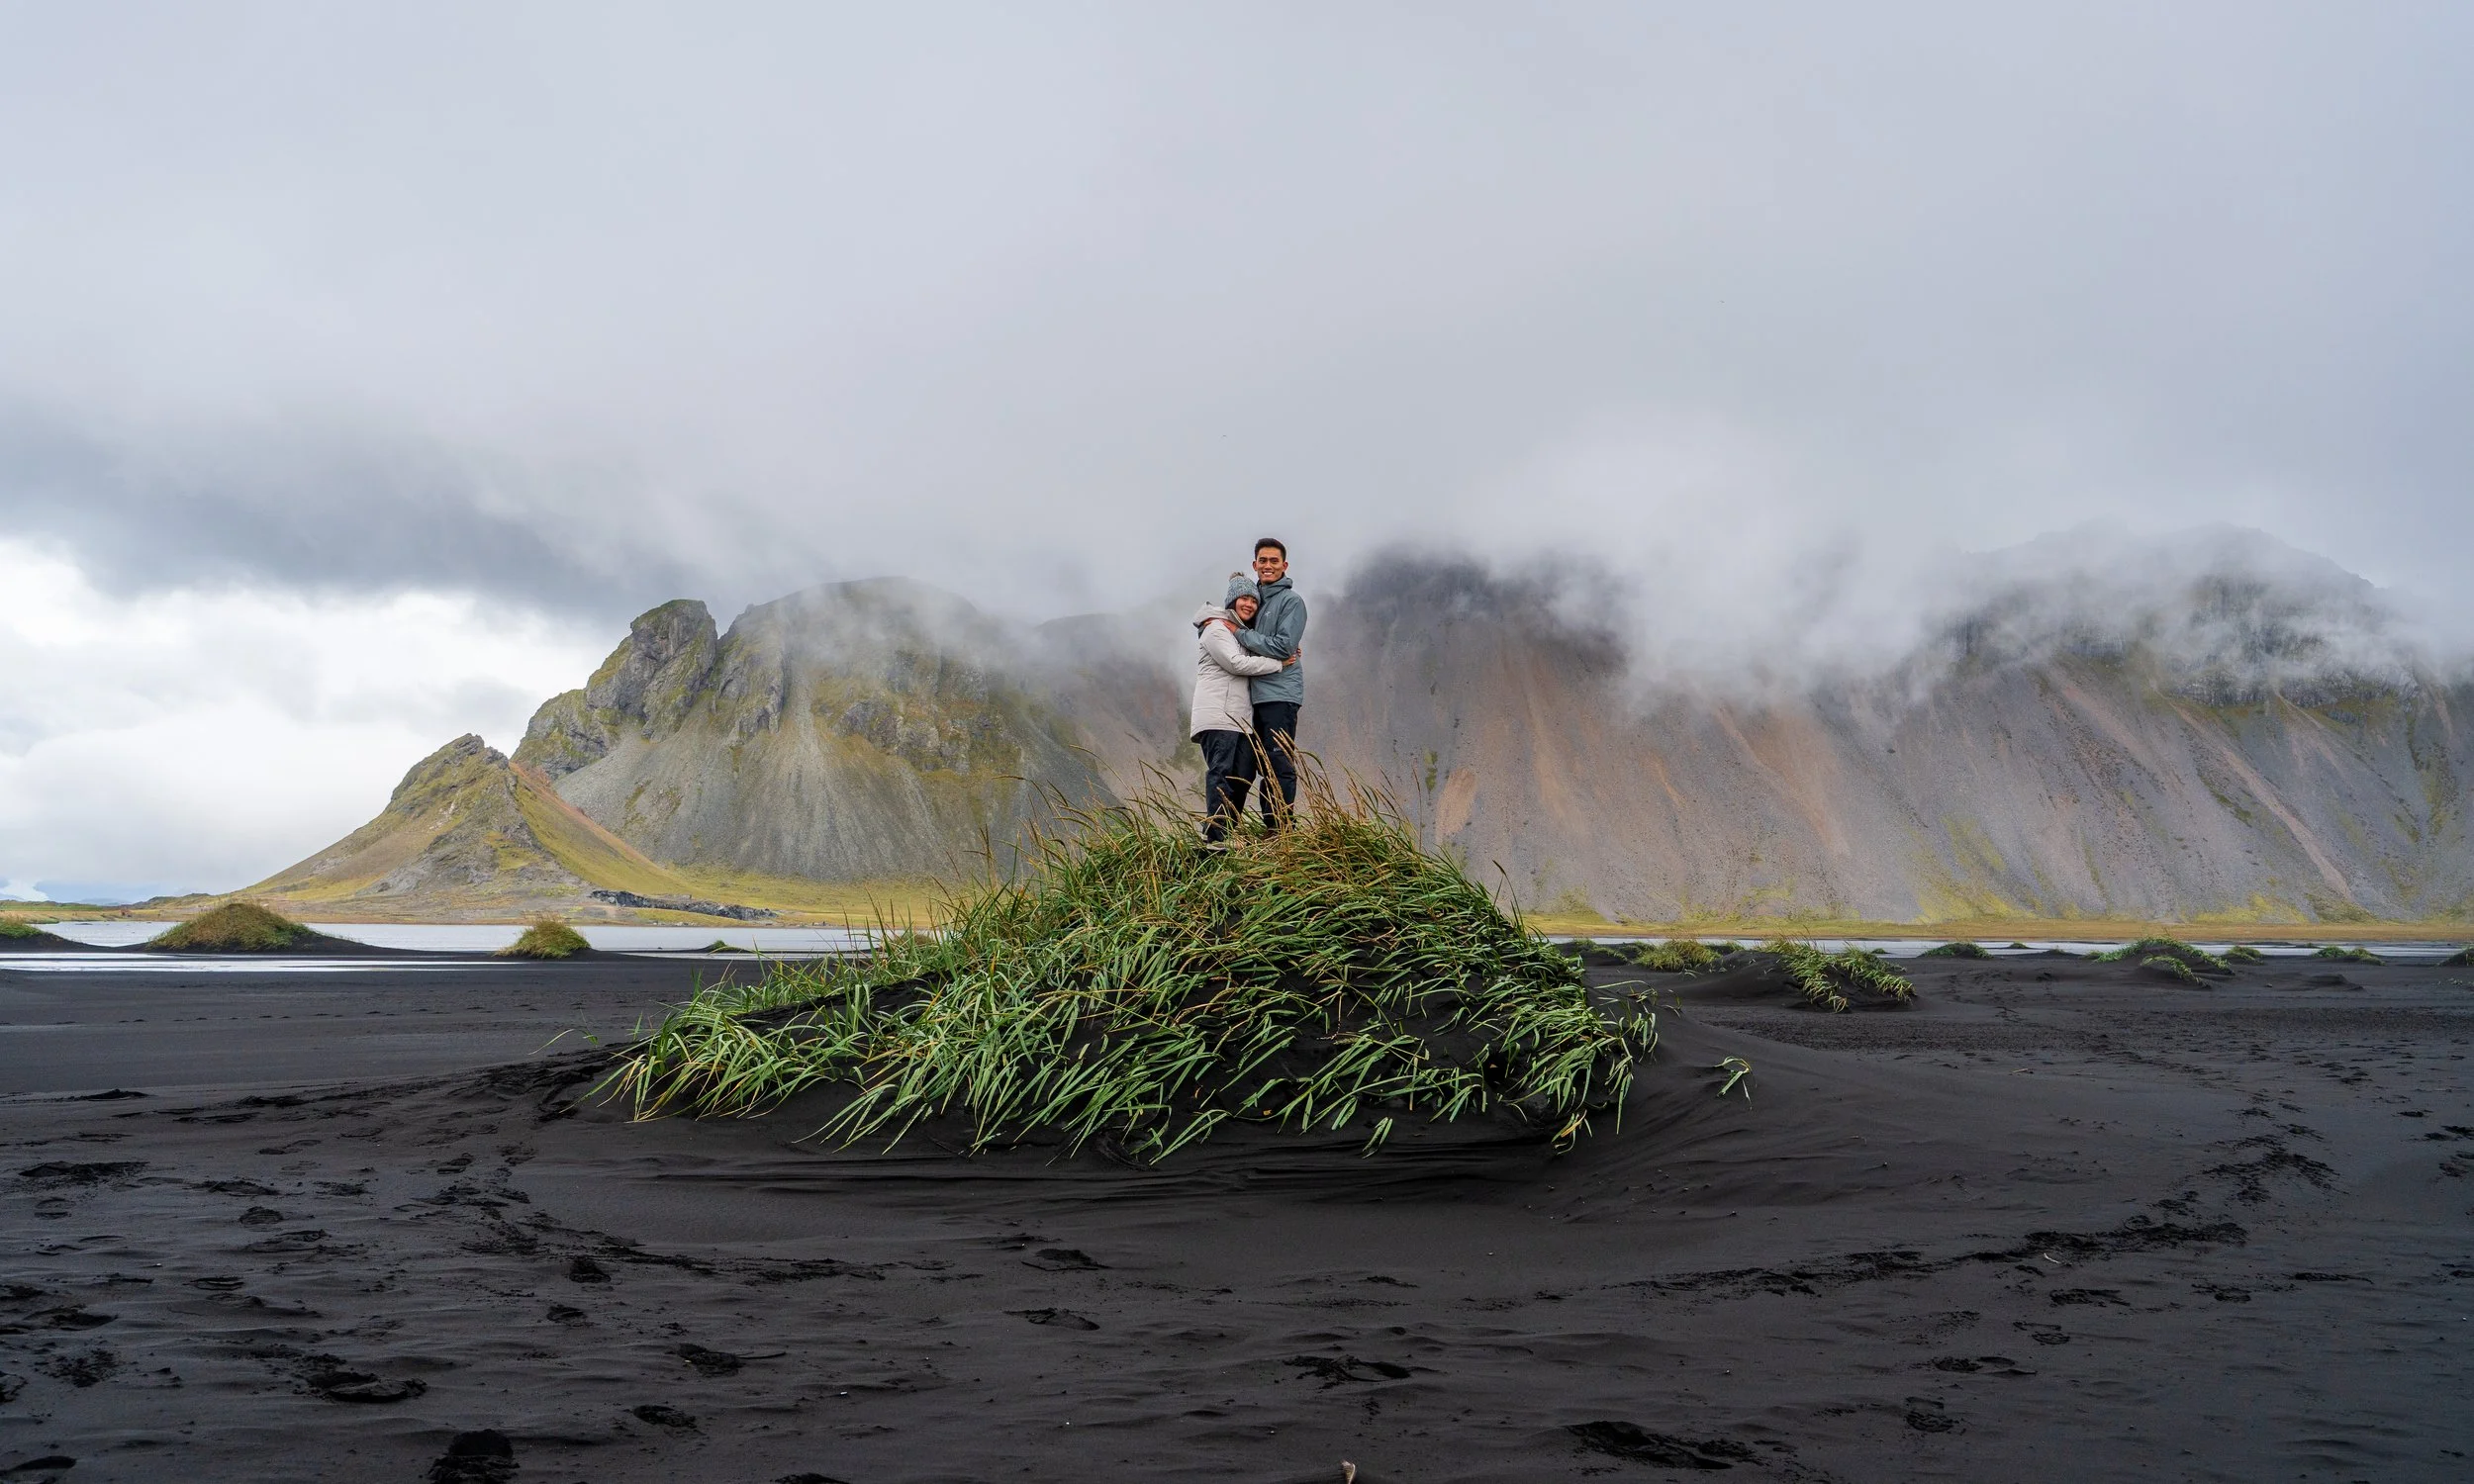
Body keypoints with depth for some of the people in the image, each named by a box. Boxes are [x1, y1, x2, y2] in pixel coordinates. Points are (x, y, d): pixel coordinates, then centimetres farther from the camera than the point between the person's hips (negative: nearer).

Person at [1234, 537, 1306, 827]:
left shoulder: (1291, 601, -3)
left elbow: (1284, 646, -14)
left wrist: (1240, 634, -9)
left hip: (1280, 694, -7)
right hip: (1257, 695, 8)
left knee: (1280, 765, -10)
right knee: (1267, 765, 10)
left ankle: (1282, 828, -9)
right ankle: (1269, 827, 15)